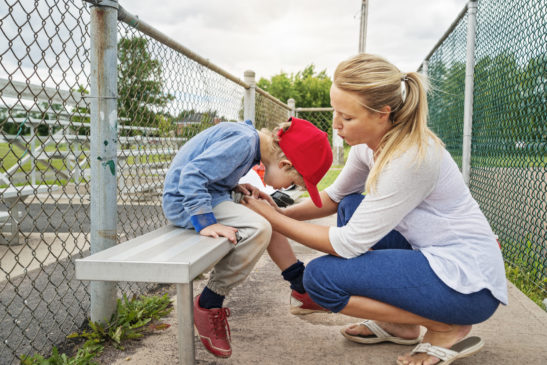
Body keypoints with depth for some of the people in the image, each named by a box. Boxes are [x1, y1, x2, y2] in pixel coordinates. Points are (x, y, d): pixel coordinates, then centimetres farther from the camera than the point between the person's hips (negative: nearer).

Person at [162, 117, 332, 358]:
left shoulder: (249, 137, 6)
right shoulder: (243, 142, -23)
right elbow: (192, 174, -29)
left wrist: (238, 188, 3)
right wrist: (206, 223, -32)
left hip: (207, 193, 10)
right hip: (184, 201, -10)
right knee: (257, 229, -26)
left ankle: (304, 289, 22)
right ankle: (207, 305, -14)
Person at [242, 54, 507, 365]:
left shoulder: (411, 157, -27)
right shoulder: (370, 142, -1)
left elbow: (348, 244, -23)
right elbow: (335, 196, 14)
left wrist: (273, 219, -14)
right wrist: (281, 213, 0)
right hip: (434, 256, 9)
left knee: (321, 276, -15)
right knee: (351, 207, 13)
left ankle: (448, 329, -2)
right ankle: (399, 325, 15)